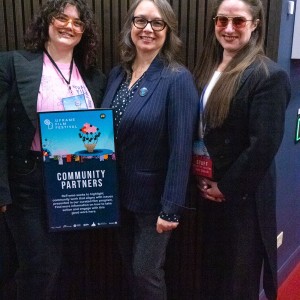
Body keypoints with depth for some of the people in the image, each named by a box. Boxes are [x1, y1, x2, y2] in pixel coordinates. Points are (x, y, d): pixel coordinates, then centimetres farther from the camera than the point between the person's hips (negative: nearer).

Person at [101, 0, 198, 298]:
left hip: (153, 195, -6)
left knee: (146, 271, 9)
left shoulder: (178, 79, -17)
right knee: (129, 265, 22)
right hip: (119, 192, 6)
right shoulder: (117, 74, 3)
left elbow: (180, 150, -19)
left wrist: (170, 207, -20)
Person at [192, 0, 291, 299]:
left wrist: (226, 187, -13)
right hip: (208, 191, 6)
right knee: (210, 270, 22)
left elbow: (264, 146, -19)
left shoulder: (269, 76, -15)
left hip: (242, 195, -6)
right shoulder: (207, 68, 7)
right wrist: (201, 178, 2)